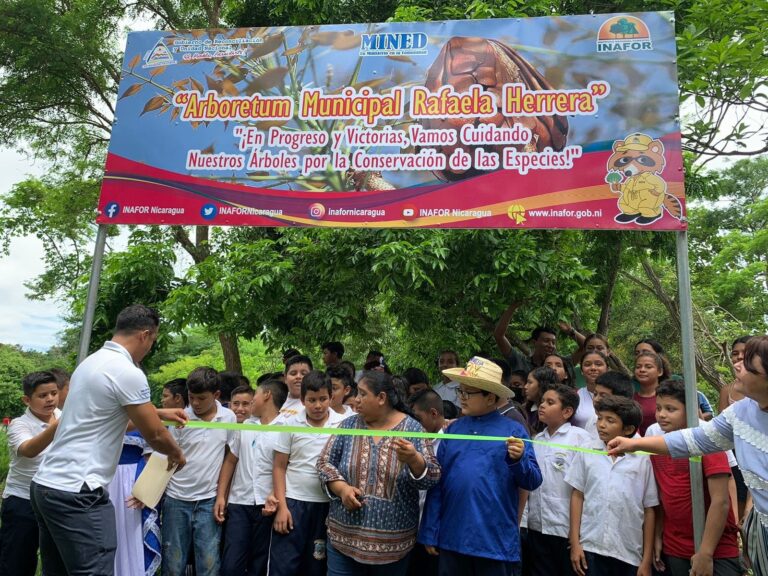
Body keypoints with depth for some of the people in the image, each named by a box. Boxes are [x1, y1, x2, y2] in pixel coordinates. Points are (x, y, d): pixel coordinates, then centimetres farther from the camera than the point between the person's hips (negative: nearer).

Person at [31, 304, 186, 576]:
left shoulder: (91, 361, 12)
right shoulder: (128, 373, -17)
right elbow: (154, 435, -8)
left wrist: (159, 413, 35)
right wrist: (176, 454, 12)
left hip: (45, 483, 10)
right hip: (77, 492, -10)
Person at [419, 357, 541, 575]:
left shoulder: (513, 430, -3)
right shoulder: (452, 429, 5)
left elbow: (533, 482, -5)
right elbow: (437, 482, 5)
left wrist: (518, 460, -25)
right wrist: (430, 533, 4)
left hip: (497, 541, -3)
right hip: (452, 538, 3)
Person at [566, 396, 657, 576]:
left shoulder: (642, 460, -3)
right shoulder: (586, 454, 0)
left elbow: (649, 510, 1)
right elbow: (577, 496, 6)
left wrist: (647, 560, 3)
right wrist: (575, 543, 2)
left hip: (629, 553, -1)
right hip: (591, 548, 1)